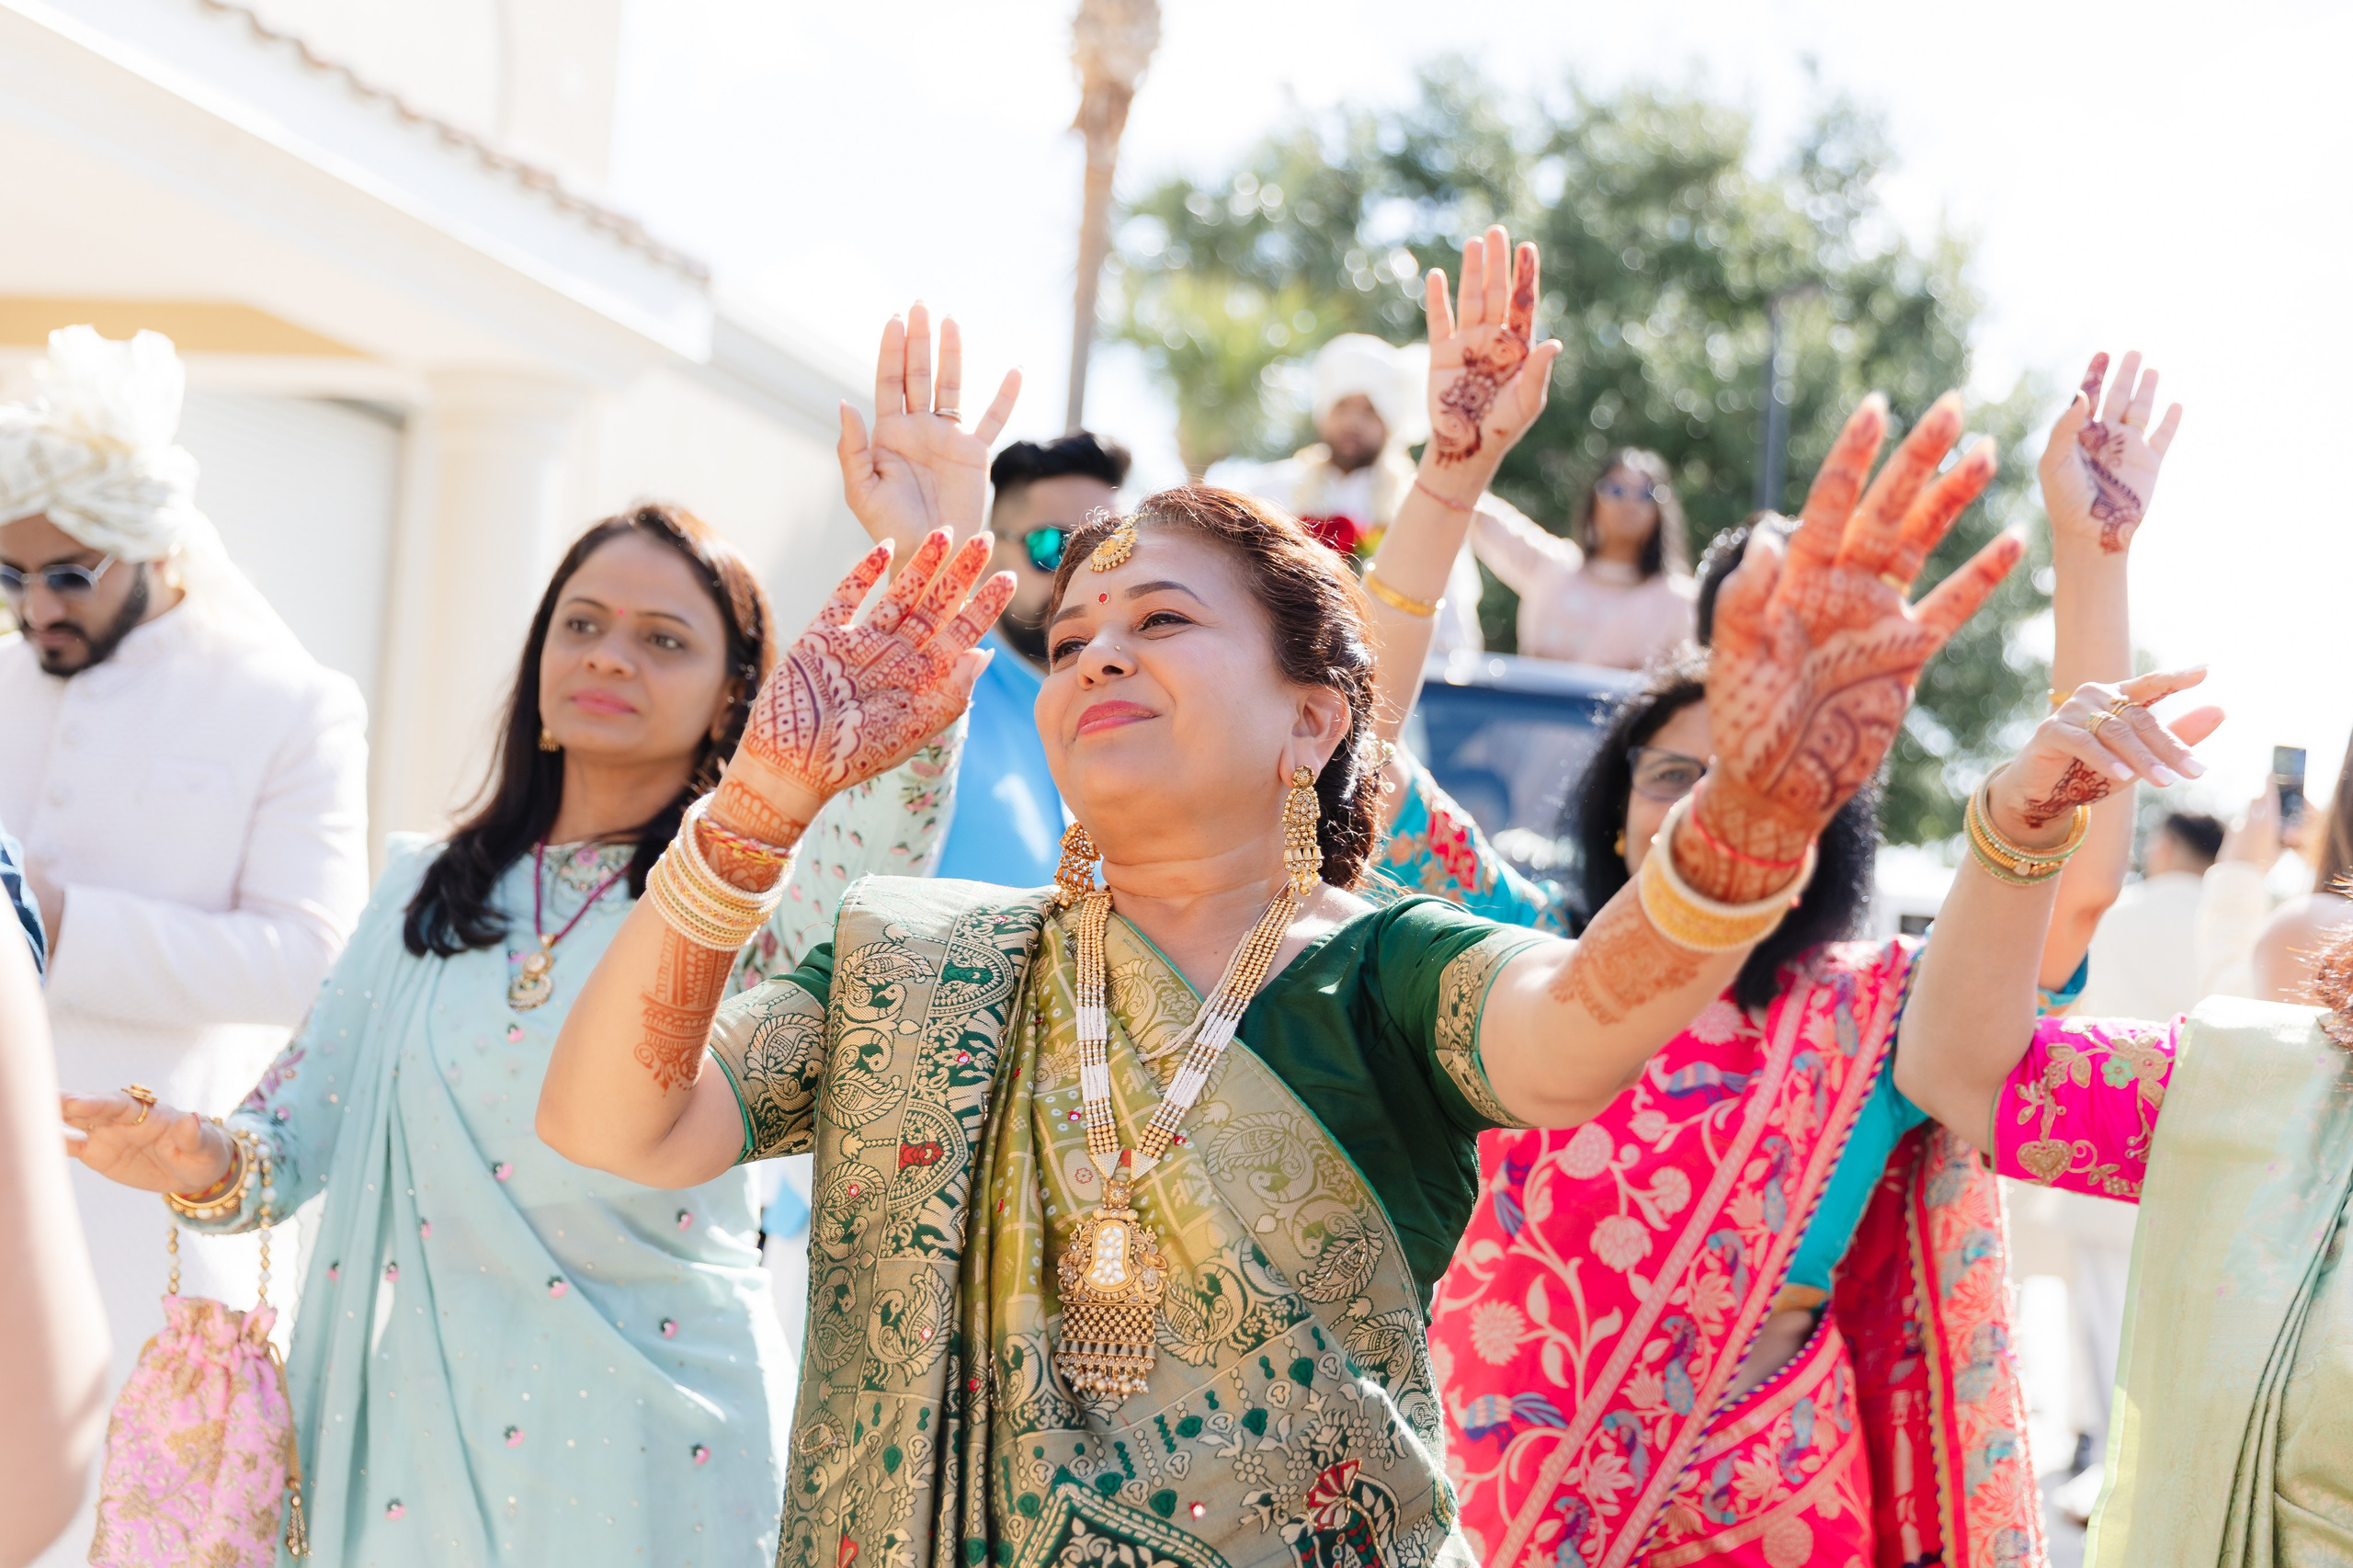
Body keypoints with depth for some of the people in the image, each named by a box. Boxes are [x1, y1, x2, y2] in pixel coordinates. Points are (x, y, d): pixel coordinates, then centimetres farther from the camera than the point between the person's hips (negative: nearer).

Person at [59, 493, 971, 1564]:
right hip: (407, 1425, 3)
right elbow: (295, 1130, 8)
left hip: (638, 1440, -3)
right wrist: (213, 1163, -16)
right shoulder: (424, 892, 9)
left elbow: (892, 813, -26)